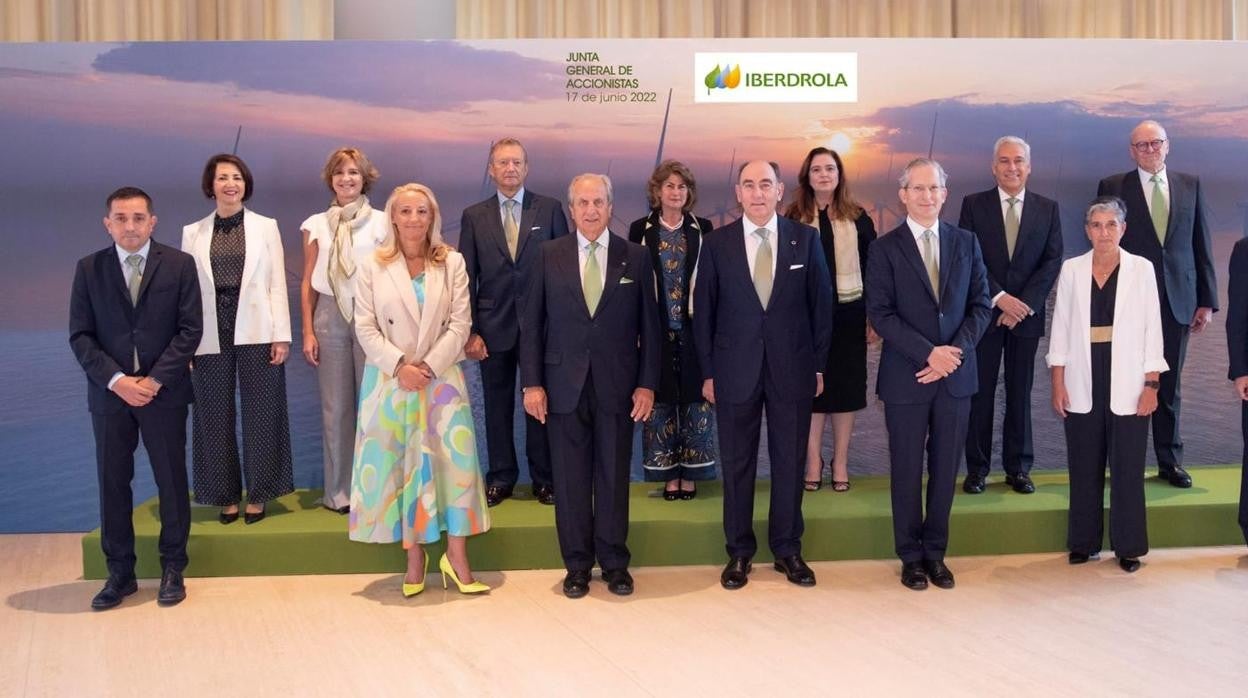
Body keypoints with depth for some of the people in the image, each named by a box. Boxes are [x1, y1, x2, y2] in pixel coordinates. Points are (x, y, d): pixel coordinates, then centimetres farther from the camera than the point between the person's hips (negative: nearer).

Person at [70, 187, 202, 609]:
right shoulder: (89, 269, 4)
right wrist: (116, 380, -12)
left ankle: (173, 569, 20)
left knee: (171, 480, 6)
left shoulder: (179, 265, 0)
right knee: (113, 483, 7)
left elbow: (190, 329, -4)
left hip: (164, 392, -1)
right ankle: (119, 573, 20)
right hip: (109, 393, 2)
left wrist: (154, 380, -12)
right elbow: (80, 336, 1)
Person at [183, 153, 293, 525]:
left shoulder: (265, 227, 5)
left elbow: (278, 284, 1)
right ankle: (226, 495, 18)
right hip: (211, 336, 2)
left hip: (256, 333, -1)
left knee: (260, 415, 3)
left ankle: (257, 495, 15)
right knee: (216, 417, 6)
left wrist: (281, 335, -6)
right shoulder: (193, 232, 9)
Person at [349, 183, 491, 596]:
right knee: (401, 465, 3)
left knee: (453, 461, -5)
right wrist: (400, 365, -14)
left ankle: (457, 558, 2)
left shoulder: (452, 263, 4)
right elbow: (365, 328, -1)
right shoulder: (372, 268, 5)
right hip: (390, 380, 0)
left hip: (440, 379, 0)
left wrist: (428, 366, -12)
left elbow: (460, 324, -2)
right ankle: (414, 557, 13)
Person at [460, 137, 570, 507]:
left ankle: (543, 477, 21)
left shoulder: (550, 209, 2)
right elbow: (467, 278, 4)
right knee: (497, 405, 10)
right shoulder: (474, 216, 5)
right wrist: (469, 331, -3)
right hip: (494, 325, 1)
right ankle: (501, 476, 24)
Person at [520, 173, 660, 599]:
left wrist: (647, 384, -2)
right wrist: (532, 383, -3)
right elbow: (532, 323, 3)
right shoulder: (549, 256, 4)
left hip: (617, 387, 0)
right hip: (564, 385, 0)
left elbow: (649, 327, 4)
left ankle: (614, 562, 22)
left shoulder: (636, 258, 4)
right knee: (570, 479, 7)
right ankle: (577, 564, 20)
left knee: (614, 477, 7)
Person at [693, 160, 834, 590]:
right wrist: (708, 372, 0)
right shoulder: (716, 244, 0)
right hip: (736, 370, 0)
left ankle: (787, 549, 24)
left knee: (790, 462, 9)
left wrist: (818, 365, 3)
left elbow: (821, 304, 5)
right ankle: (739, 552, 22)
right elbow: (704, 311, 3)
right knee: (737, 465, 8)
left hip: (792, 369, 1)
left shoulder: (806, 239, 1)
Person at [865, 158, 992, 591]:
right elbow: (880, 314, -9)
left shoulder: (966, 243, 8)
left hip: (956, 375, 3)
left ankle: (936, 552, 24)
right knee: (907, 470, 7)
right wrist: (929, 353, -16)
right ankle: (910, 556, 20)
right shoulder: (885, 248, -2)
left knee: (946, 469, 10)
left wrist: (955, 352, -9)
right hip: (906, 377, -3)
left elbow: (981, 305, 5)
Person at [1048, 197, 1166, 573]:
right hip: (1083, 386, 1)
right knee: (1085, 466, 8)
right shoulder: (1072, 269, 3)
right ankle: (1083, 542, 21)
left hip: (1128, 386, -1)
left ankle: (1128, 546, 17)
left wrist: (1152, 385, -5)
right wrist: (1057, 383, 0)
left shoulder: (1141, 269, 0)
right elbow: (1061, 329, 4)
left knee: (1127, 467, 3)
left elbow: (1152, 329, 0)